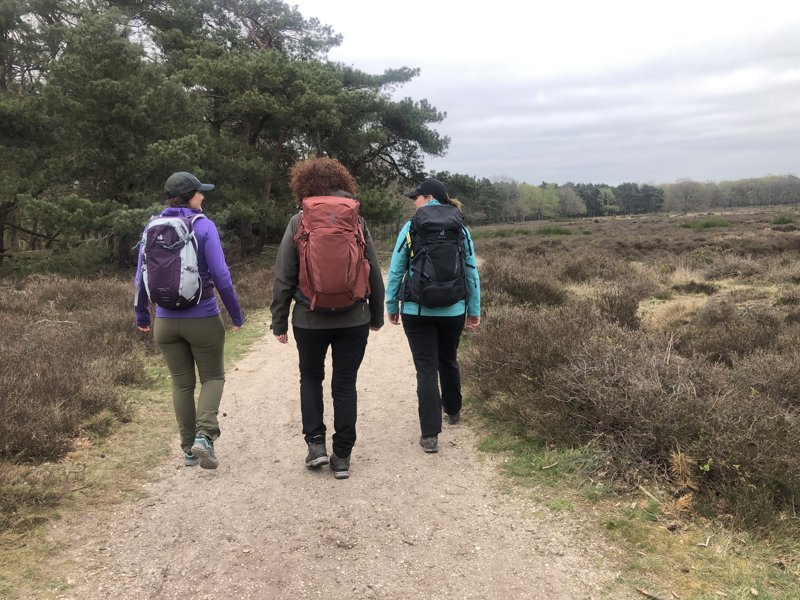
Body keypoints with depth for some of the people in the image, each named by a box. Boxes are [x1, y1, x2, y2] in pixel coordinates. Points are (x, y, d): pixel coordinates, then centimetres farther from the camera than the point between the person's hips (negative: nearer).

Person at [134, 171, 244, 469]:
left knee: (182, 383, 14)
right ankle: (204, 435, -7)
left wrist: (141, 315, 18)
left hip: (166, 320, 4)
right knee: (213, 377, 13)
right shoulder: (203, 226, -11)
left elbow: (141, 277, 6)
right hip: (203, 318, -4)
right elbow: (220, 275, -14)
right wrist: (236, 314, -4)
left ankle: (189, 449, 19)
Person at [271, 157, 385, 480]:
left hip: (310, 319, -1)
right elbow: (375, 275, 5)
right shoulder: (357, 220, 1)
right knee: (345, 384, 10)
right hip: (353, 319, 1)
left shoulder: (298, 223, -5)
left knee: (311, 377, 21)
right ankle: (342, 456, 14)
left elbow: (283, 278, -5)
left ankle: (315, 442, 13)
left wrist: (279, 322, 4)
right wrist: (376, 316, 16)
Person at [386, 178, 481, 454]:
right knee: (448, 361, 24)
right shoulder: (461, 230, 2)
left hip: (417, 311, -3)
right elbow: (472, 273, 4)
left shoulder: (410, 228, -5)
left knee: (426, 369, 1)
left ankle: (430, 434, -3)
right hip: (453, 311, 3)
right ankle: (453, 411, 43)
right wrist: (474, 310, 11)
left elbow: (396, 271, -4)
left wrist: (392, 306, 6)